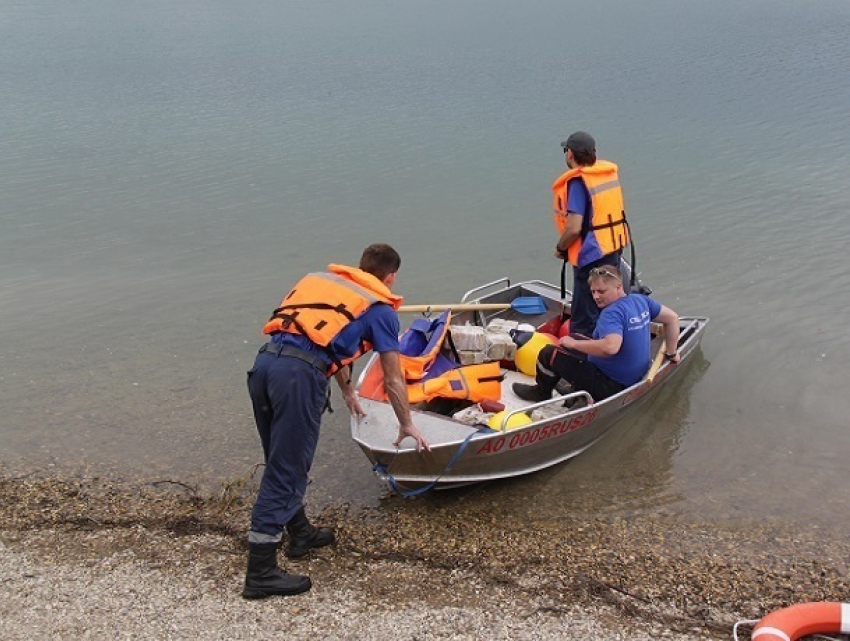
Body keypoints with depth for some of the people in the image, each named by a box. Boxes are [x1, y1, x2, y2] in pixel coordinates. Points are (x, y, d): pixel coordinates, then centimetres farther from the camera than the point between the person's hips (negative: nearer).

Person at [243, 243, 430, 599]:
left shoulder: (322, 280, 30)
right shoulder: (380, 308, 12)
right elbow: (393, 380, 16)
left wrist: (348, 394, 56)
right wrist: (407, 426, 32)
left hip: (264, 360, 7)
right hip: (300, 374, -7)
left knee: (282, 461, 21)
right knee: (285, 473, 0)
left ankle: (300, 534, 40)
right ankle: (260, 573, 5)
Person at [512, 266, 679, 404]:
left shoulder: (612, 313, -27)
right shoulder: (641, 300, 0)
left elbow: (610, 347, -44)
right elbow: (672, 318, 9)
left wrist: (573, 343, -30)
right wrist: (671, 353, 17)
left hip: (610, 386, -10)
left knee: (548, 354, -2)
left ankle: (541, 393, 25)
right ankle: (579, 392, 31)